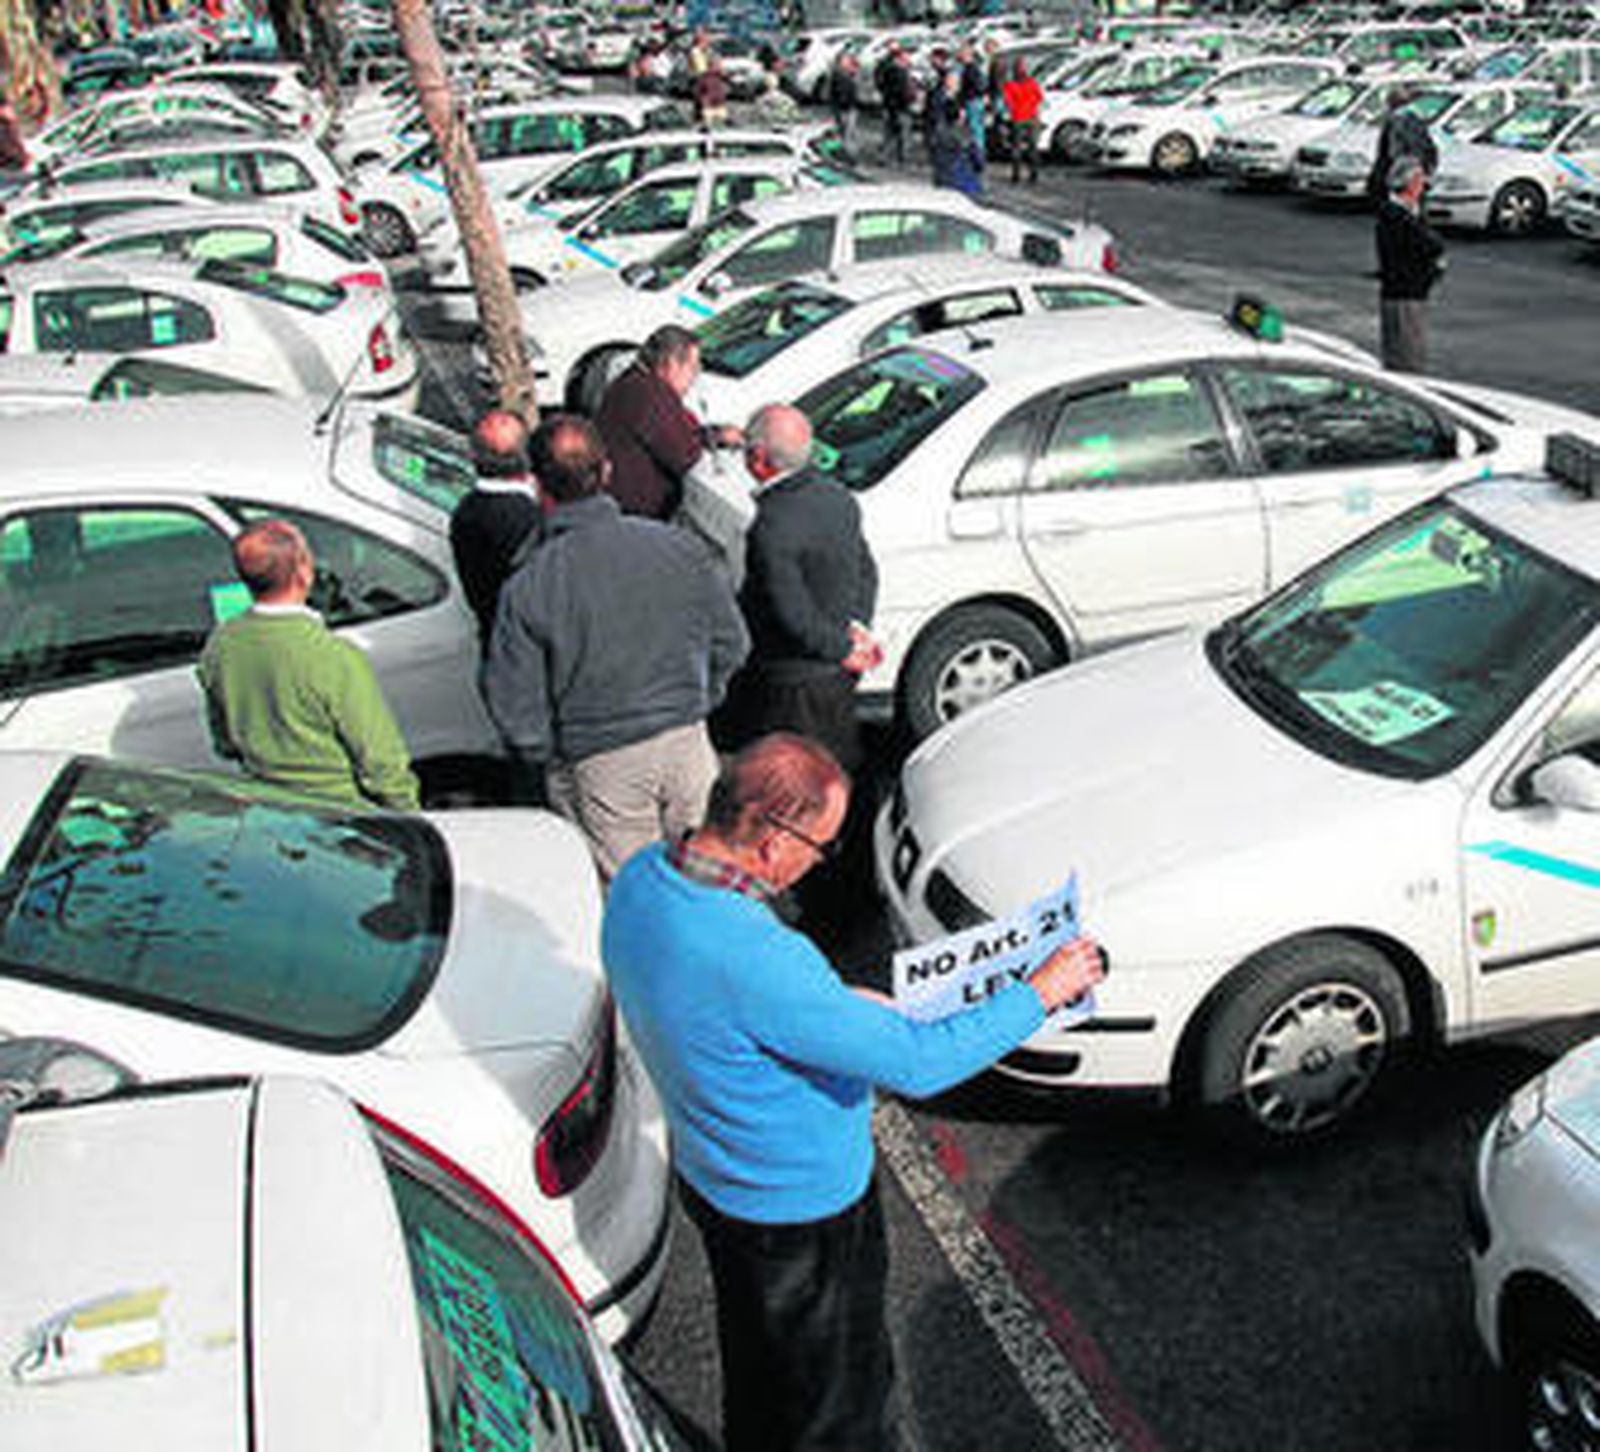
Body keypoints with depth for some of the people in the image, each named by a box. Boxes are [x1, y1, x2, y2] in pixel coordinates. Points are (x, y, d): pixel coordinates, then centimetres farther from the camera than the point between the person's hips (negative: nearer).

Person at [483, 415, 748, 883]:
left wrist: (549, 761, 8)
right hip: (688, 746, 3)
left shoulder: (526, 588, -14)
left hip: (599, 766, -2)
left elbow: (514, 706, -9)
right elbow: (731, 644, 4)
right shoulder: (678, 546, -5)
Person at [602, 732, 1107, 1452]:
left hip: (710, 1172, 8)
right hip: (799, 1208, -8)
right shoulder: (757, 962, -40)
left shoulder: (642, 878, -13)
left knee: (754, 1359, 32)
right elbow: (918, 1063, -32)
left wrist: (841, 1005, 4)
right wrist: (1039, 992, -20)